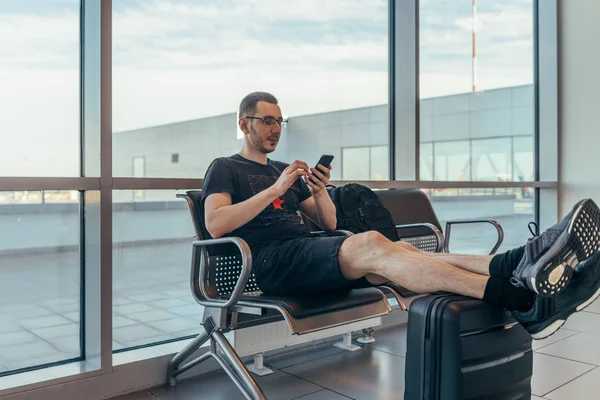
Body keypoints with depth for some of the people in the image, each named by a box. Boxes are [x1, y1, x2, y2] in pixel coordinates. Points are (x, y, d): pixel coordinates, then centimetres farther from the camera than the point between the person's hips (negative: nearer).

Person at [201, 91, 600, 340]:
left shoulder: (283, 170, 27)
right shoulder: (226, 168, 9)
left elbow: (329, 223, 22)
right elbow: (215, 225, -11)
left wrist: (320, 190, 0)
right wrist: (275, 189, -13)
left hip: (312, 251, 7)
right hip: (272, 261, -7)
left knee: (401, 249, -21)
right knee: (372, 244, -32)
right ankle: (520, 296, -46)